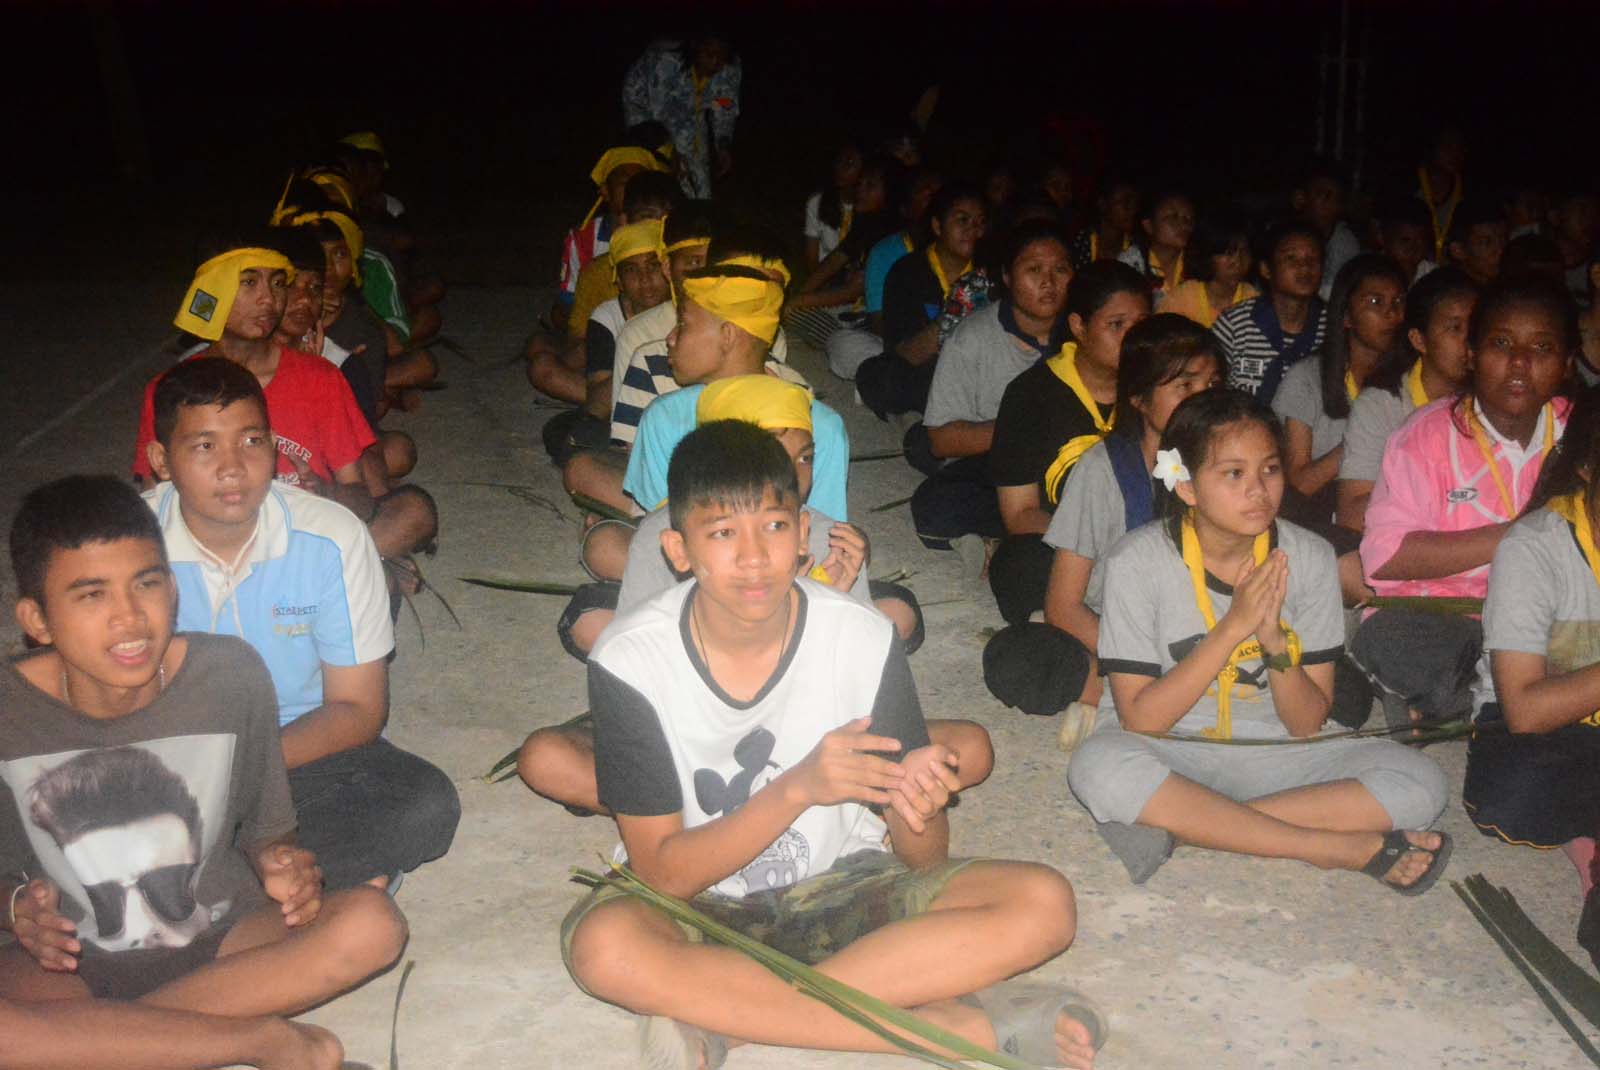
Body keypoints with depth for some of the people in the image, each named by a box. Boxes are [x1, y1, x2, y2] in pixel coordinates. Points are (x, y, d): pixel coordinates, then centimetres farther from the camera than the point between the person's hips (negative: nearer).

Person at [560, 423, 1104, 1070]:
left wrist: (915, 809, -32)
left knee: (1044, 902, -20)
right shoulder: (630, 659, -16)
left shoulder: (861, 639, -13)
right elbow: (664, 873, -16)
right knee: (602, 945, -37)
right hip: (699, 905, -1)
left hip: (840, 887, 2)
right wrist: (798, 788, -30)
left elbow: (925, 862, -7)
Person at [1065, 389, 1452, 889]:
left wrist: (1276, 639, -22)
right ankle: (1338, 847, -25)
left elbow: (1308, 723, -3)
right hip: (1169, 753, -2)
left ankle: (1177, 825, -24)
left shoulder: (1308, 558, -4)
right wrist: (1233, 627, -23)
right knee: (1101, 766, -37)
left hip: (1272, 757, 3)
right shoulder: (1138, 561, -12)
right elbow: (1140, 720, -16)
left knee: (1421, 780, -19)